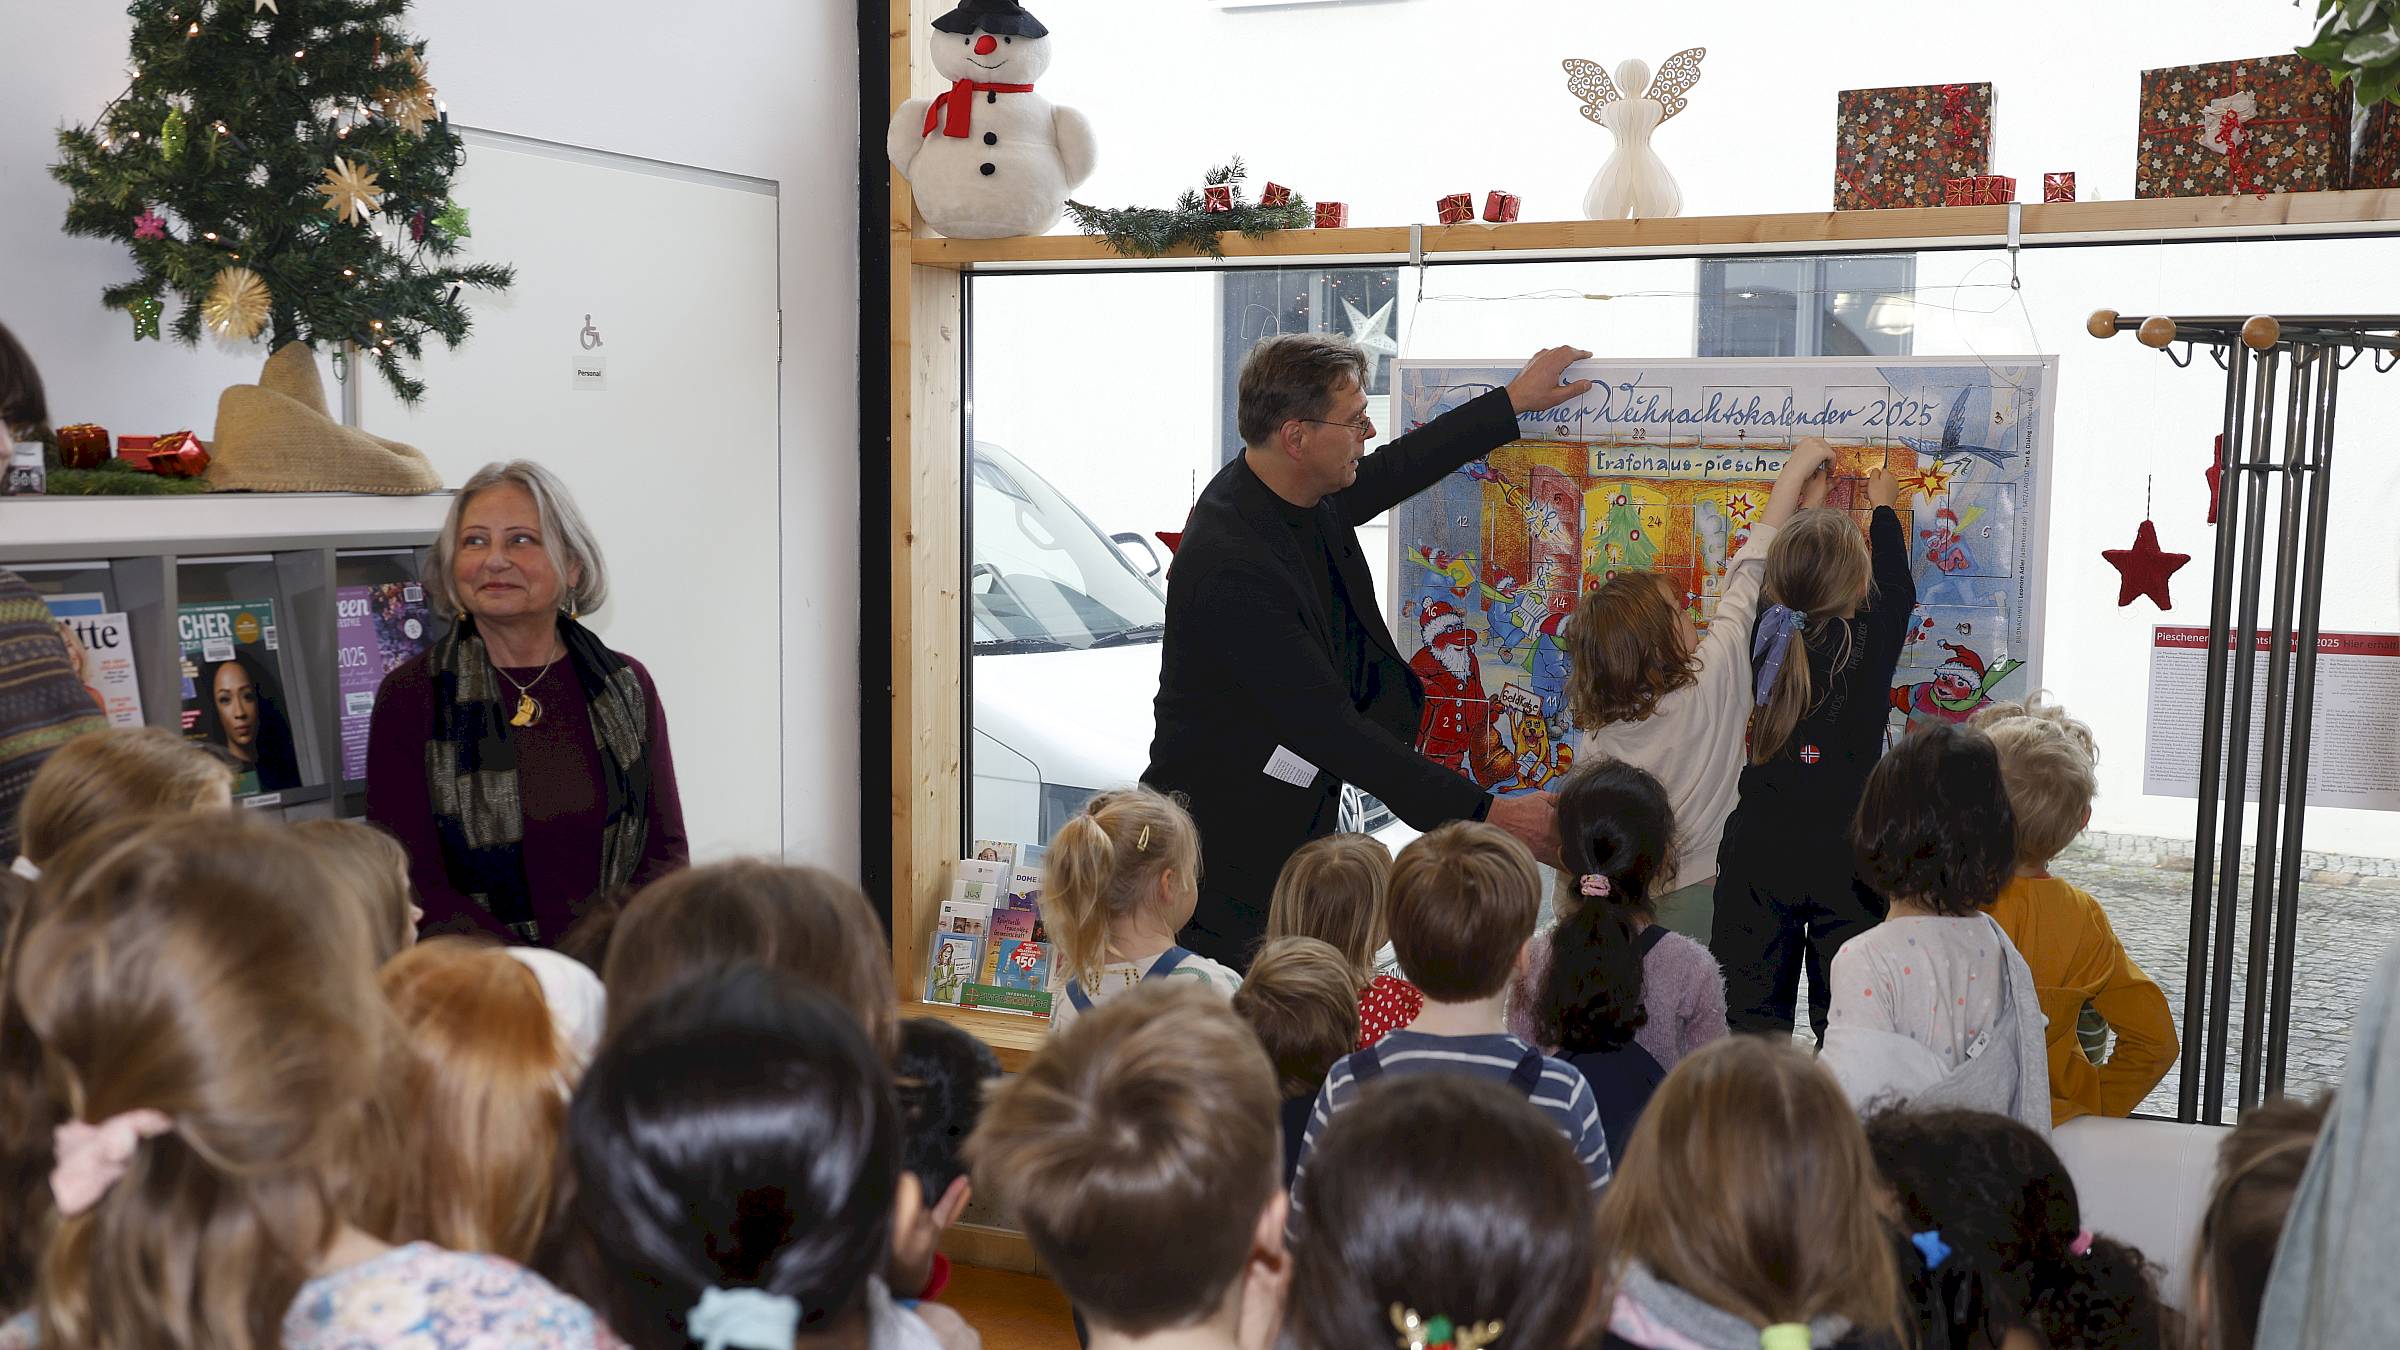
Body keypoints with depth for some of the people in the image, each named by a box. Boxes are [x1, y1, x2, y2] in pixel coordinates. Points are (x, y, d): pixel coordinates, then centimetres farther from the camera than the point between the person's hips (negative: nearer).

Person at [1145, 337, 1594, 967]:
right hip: (1229, 843, -9)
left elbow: (1394, 470, 23)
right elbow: (1328, 727, -29)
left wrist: (1514, 401, 26)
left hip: (1296, 827, 9)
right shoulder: (1231, 565, -29)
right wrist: (1486, 812, -27)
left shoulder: (1300, 494, -1)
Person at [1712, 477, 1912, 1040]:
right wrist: (1883, 508, 31)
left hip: (1758, 850, 2)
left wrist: (1803, 498, 33)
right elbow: (1898, 589, 14)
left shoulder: (1767, 635, -5)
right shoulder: (1873, 640, -9)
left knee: (1751, 1014, 8)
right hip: (1846, 857, -2)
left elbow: (1767, 583, 19)